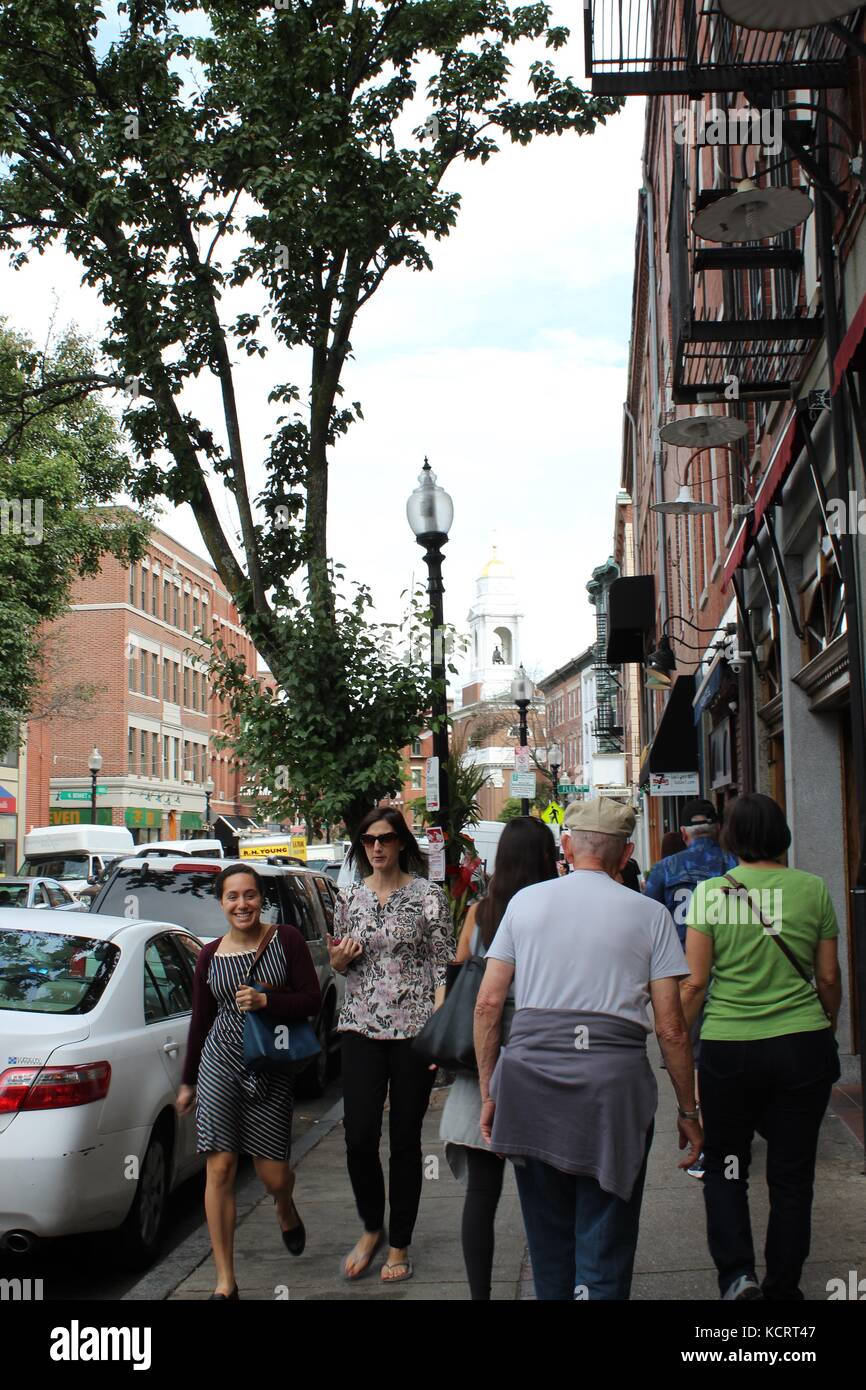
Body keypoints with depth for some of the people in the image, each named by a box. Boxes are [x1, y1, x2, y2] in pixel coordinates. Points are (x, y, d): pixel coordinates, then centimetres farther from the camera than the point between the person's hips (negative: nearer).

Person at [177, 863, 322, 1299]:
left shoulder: (286, 940, -2)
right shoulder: (210, 956, 5)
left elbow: (313, 1000, -4)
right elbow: (200, 1022, 13)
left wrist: (266, 1001, -19)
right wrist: (188, 1082, 18)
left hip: (272, 1067, -1)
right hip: (220, 1063, 1)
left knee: (273, 1175, 3)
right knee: (220, 1169, -4)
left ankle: (286, 1208, 42)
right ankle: (225, 1280, 7)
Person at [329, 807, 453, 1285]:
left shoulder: (428, 896, -2)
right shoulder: (349, 898, 9)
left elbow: (443, 967, -3)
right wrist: (340, 957, -5)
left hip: (414, 1029, -3)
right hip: (361, 1028, 3)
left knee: (405, 1140, 5)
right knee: (359, 1137, -2)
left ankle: (399, 1245, 20)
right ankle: (371, 1228, 23)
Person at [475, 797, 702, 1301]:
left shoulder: (525, 900, 9)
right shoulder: (649, 913, 4)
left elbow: (488, 1004, 6)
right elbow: (671, 1028, 1)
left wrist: (489, 1092, 13)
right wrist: (689, 1111, 11)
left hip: (529, 1074, 2)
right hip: (614, 1079, -2)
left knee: (548, 1236, 18)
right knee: (604, 1248, 5)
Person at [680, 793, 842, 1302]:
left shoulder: (711, 893, -6)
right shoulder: (813, 889, -1)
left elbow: (694, 983, -6)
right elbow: (829, 978, 5)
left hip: (729, 1047, -1)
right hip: (802, 1046, 1)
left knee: (724, 1166, 16)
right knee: (792, 1176, 13)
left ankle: (736, 1271, 1)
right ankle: (783, 1286, 22)